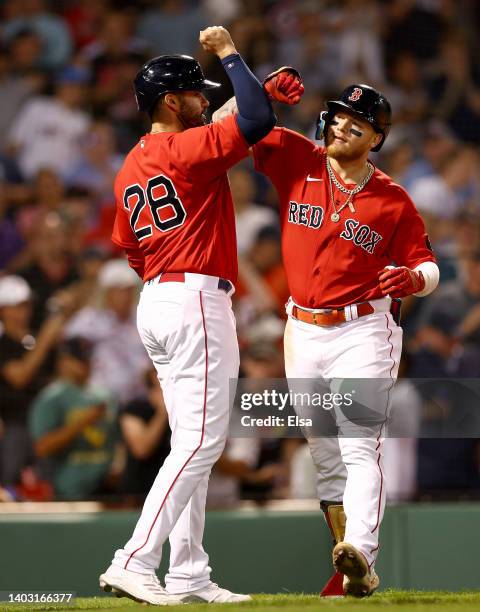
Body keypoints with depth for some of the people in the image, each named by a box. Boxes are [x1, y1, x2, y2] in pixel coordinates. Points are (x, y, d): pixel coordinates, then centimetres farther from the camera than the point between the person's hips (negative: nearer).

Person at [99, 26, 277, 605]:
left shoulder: (128, 170, 15)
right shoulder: (189, 149, -11)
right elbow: (258, 119, -19)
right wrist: (229, 53, -8)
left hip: (154, 301, 9)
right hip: (197, 301, -9)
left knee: (192, 442, 13)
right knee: (201, 441, -10)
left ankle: (187, 576, 12)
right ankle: (135, 563, -18)